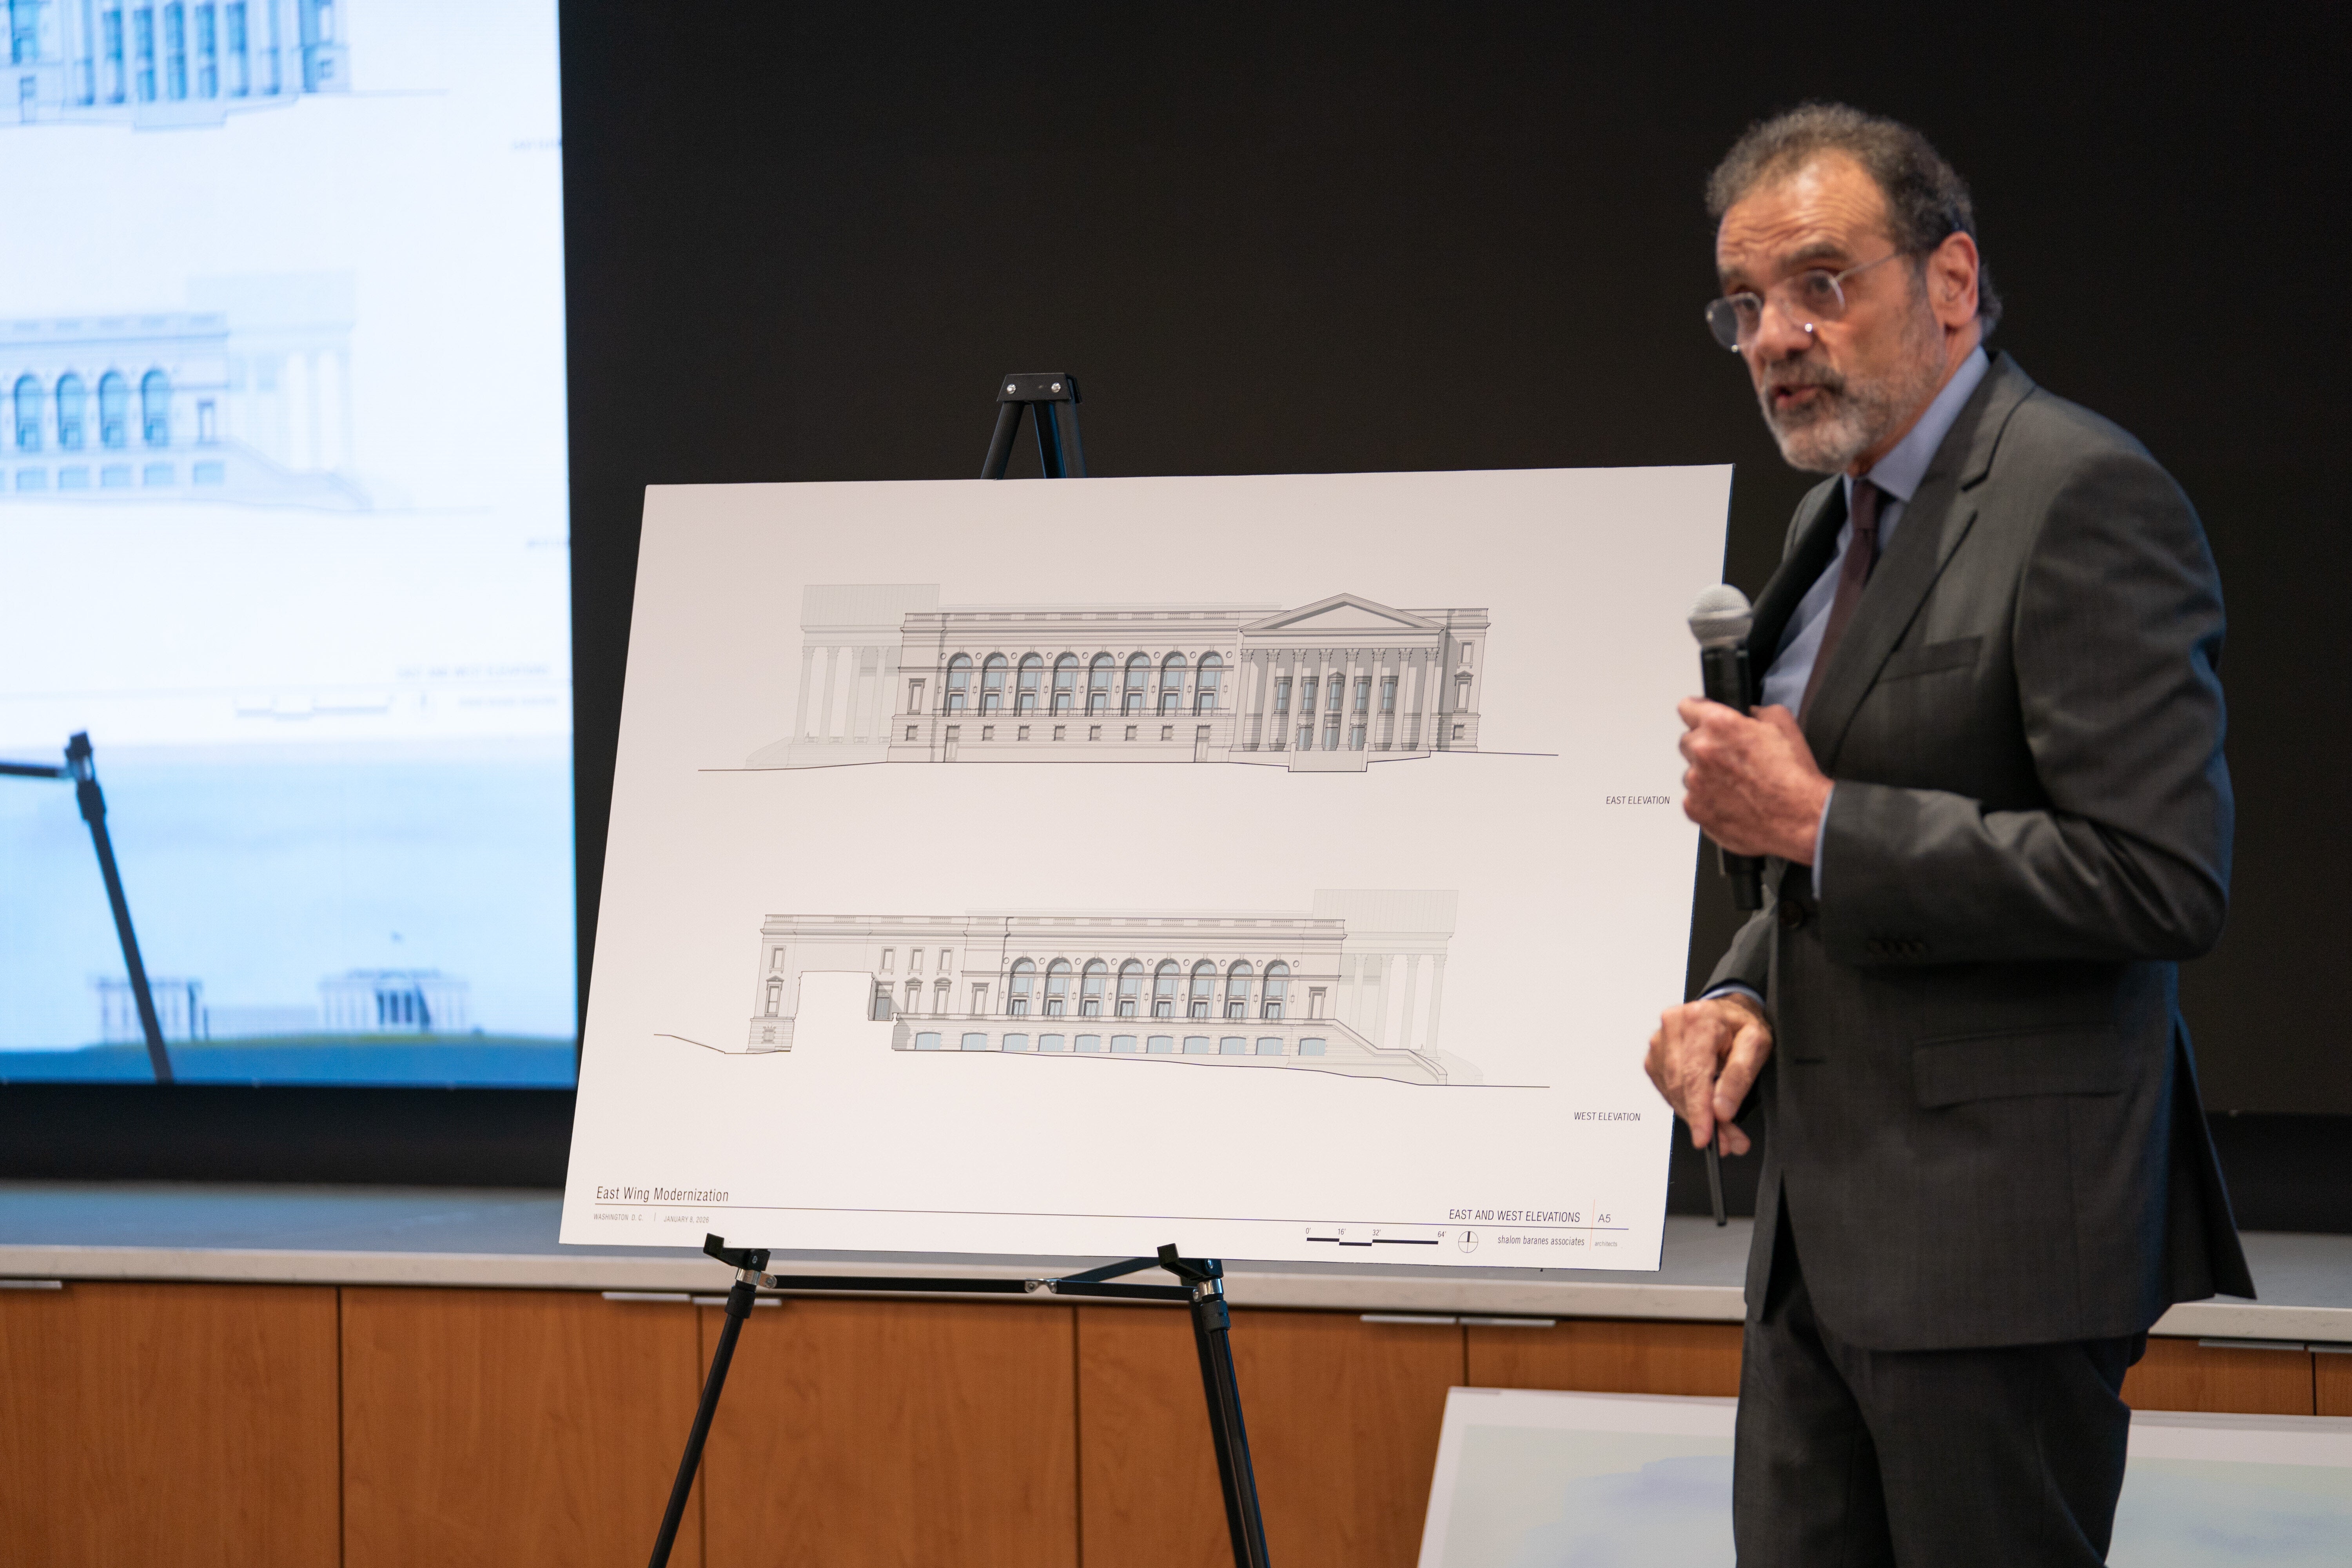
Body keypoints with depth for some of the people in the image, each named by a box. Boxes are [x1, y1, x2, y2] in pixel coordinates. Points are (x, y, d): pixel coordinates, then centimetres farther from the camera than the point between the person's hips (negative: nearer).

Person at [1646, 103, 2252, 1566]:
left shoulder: (2084, 498, -14)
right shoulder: (1843, 513, 16)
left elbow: (2164, 880, -23)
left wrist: (1817, 820, -18)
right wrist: (1742, 997, 4)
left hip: (1998, 1231, -9)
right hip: (1824, 1227, 9)